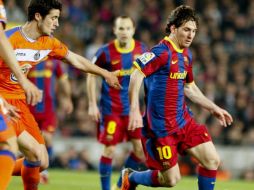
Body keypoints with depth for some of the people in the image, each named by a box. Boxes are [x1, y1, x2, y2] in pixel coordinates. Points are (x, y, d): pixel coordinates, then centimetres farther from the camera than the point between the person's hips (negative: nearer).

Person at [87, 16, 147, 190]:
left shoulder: (141, 50, -1)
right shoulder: (106, 52, -10)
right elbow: (92, 75, 0)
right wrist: (92, 105, -4)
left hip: (133, 107, 4)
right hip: (111, 109, -4)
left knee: (141, 149, 1)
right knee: (110, 149, -6)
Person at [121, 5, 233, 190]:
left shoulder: (186, 55, 11)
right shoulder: (162, 52, -15)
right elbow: (136, 76, -25)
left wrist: (214, 108, 25)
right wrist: (134, 110, -33)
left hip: (184, 120, 8)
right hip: (161, 126, -8)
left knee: (212, 160, -3)